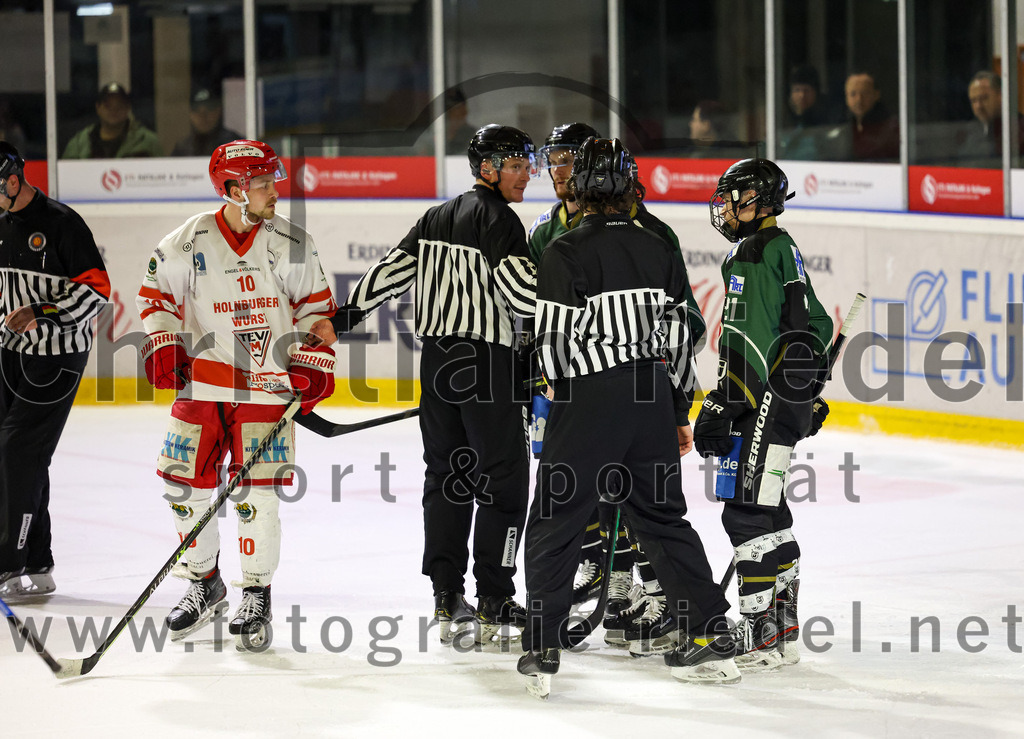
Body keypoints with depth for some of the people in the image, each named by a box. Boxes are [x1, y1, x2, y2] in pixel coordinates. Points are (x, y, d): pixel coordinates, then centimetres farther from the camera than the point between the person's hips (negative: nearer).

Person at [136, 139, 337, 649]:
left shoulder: (291, 244, -3)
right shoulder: (188, 243, -6)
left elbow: (315, 303, 8)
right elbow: (156, 293, 8)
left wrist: (313, 362, 0)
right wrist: (162, 345, -4)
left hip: (267, 385, -1)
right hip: (202, 382, 1)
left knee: (257, 493, -7)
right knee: (185, 485, 3)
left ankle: (256, 596, 9)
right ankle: (205, 584, 24)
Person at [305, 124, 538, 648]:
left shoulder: (436, 218, 14)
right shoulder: (499, 220, -10)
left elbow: (392, 269, 11)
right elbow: (518, 290, -21)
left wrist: (341, 319, 14)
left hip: (436, 358, 8)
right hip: (485, 361, -8)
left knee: (446, 475, 12)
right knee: (503, 480, -2)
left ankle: (447, 599, 12)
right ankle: (493, 604, -4)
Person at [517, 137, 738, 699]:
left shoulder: (564, 254, -10)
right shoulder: (658, 252, 8)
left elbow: (554, 341, -12)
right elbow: (679, 337, 11)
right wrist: (679, 412, 19)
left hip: (589, 400, -5)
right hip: (652, 397, 5)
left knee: (555, 522, 3)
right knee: (663, 518, 15)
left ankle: (542, 652, 0)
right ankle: (712, 639, 13)